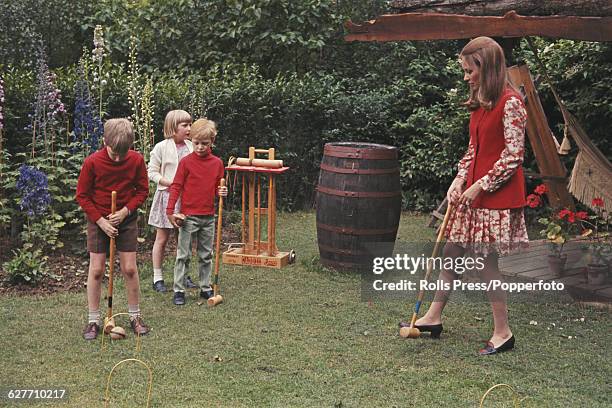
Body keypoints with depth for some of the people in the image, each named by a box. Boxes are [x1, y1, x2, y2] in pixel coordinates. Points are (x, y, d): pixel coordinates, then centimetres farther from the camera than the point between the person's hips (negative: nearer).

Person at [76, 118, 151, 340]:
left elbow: (142, 191, 0)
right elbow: (82, 196, -8)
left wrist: (125, 211, -14)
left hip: (126, 219, 1)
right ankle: (93, 320, 10)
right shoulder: (92, 162, -17)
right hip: (98, 220, -1)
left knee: (130, 269, 2)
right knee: (96, 270, 0)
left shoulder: (136, 160, -12)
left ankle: (135, 316, 17)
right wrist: (101, 221, -14)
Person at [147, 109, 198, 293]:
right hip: (167, 196, -4)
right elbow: (152, 172, -6)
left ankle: (184, 275, 23)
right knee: (162, 239, 4)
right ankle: (157, 278, 11)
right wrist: (170, 183, -17)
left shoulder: (191, 147, 5)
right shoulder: (162, 147, -7)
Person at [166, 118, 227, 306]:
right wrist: (170, 211, -12)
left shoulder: (217, 163, 4)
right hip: (188, 216, -4)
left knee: (206, 255, 13)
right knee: (183, 255, 0)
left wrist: (221, 191, -8)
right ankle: (178, 290, 6)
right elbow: (176, 187, -6)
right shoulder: (186, 162, -7)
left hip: (208, 216, 4)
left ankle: (205, 288, 23)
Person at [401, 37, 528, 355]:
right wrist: (460, 180, 4)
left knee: (486, 259, -3)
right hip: (473, 191, 9)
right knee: (452, 251, 12)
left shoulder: (510, 102, -15)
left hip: (497, 195, -9)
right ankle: (433, 318, 24)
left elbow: (513, 156, -18)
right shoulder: (479, 103, 12)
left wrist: (480, 185, -16)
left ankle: (502, 332, 11)